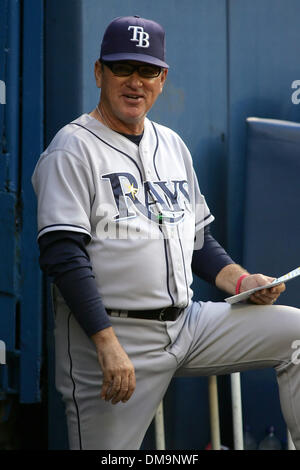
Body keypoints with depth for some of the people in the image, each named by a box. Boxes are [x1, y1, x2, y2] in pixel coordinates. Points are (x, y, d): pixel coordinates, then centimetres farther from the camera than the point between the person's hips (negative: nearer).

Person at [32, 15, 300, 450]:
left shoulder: (173, 146, 17)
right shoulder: (73, 149, -7)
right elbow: (63, 256, -17)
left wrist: (242, 281, 3)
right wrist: (108, 346, -25)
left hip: (185, 323, 7)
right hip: (106, 332, -6)